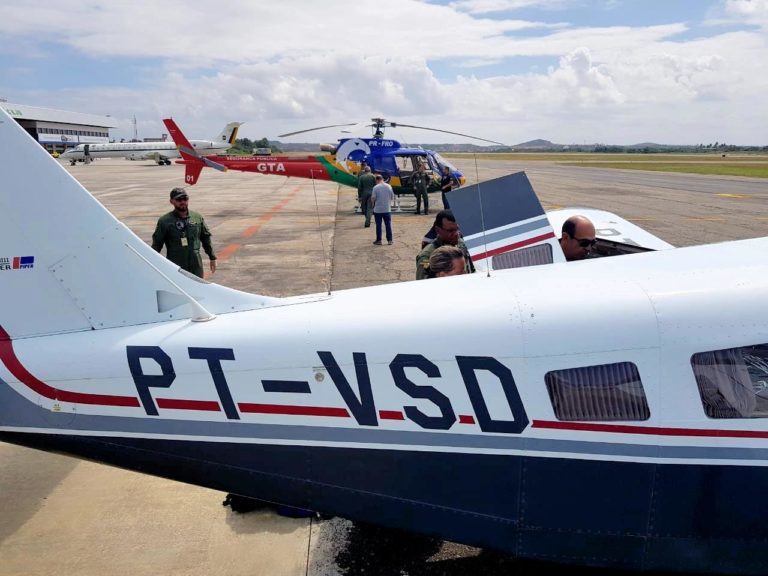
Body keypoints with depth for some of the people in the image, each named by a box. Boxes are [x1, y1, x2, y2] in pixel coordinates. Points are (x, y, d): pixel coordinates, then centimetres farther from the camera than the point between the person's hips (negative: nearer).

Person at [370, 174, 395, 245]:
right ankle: (389, 240, 9)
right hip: (387, 209, 3)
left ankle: (379, 240, 9)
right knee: (388, 224, 8)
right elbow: (392, 197, 5)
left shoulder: (375, 187, -10)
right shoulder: (389, 186, 0)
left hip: (378, 209, -3)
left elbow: (373, 198, -12)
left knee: (378, 225, 5)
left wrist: (372, 204, 7)